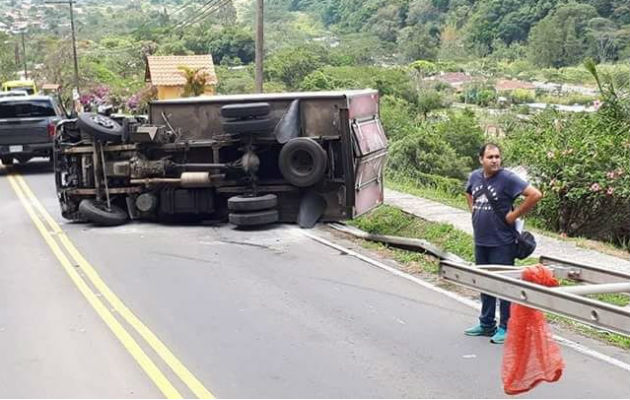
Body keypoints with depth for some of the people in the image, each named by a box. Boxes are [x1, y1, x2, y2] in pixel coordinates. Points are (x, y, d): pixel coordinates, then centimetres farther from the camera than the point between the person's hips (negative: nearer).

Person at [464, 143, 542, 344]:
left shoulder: (507, 178, -15)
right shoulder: (475, 176, 5)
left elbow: (535, 194, -21)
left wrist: (514, 215, -16)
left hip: (501, 243, -7)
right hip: (480, 241, 7)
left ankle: (506, 328, 11)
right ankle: (486, 325, 30)